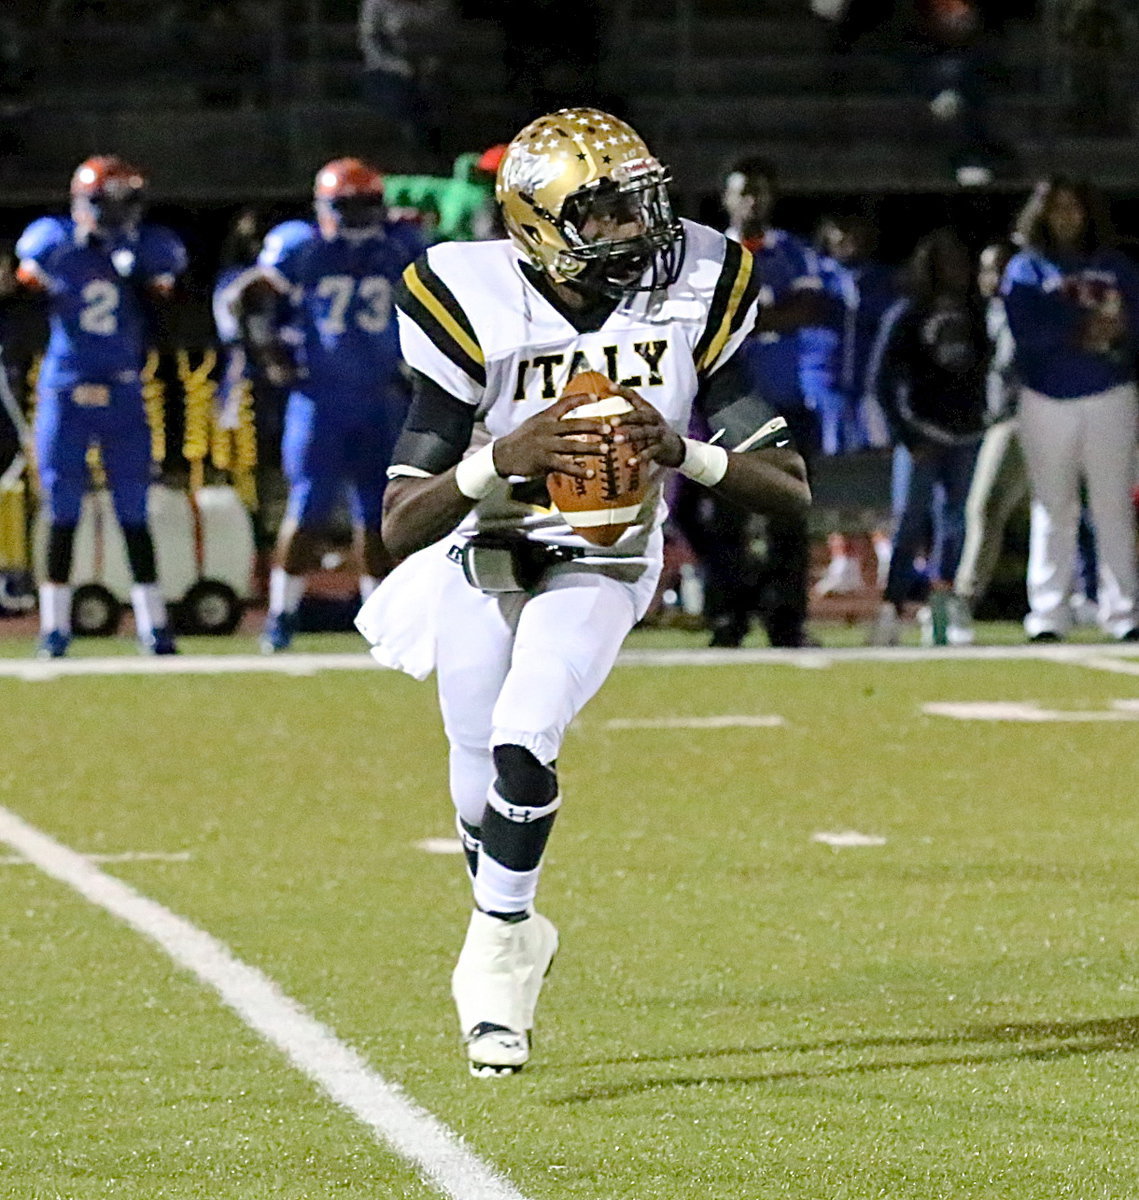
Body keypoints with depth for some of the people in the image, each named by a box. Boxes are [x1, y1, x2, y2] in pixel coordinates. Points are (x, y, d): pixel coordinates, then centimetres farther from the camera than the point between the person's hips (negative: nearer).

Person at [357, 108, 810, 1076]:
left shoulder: (694, 295, -20)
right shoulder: (478, 313, -26)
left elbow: (791, 488, -18)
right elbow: (400, 525, -27)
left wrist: (686, 453, -36)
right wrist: (501, 461, -45)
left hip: (602, 559, 0)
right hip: (481, 557, 0)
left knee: (522, 741, -21)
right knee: (482, 784, 8)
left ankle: (497, 947, -1)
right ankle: (514, 937, 39)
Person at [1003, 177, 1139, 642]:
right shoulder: (1026, 270, 6)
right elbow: (1027, 332, -8)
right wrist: (1082, 330, -16)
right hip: (1046, 400, -1)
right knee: (1053, 509, -1)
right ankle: (1047, 616, 0)